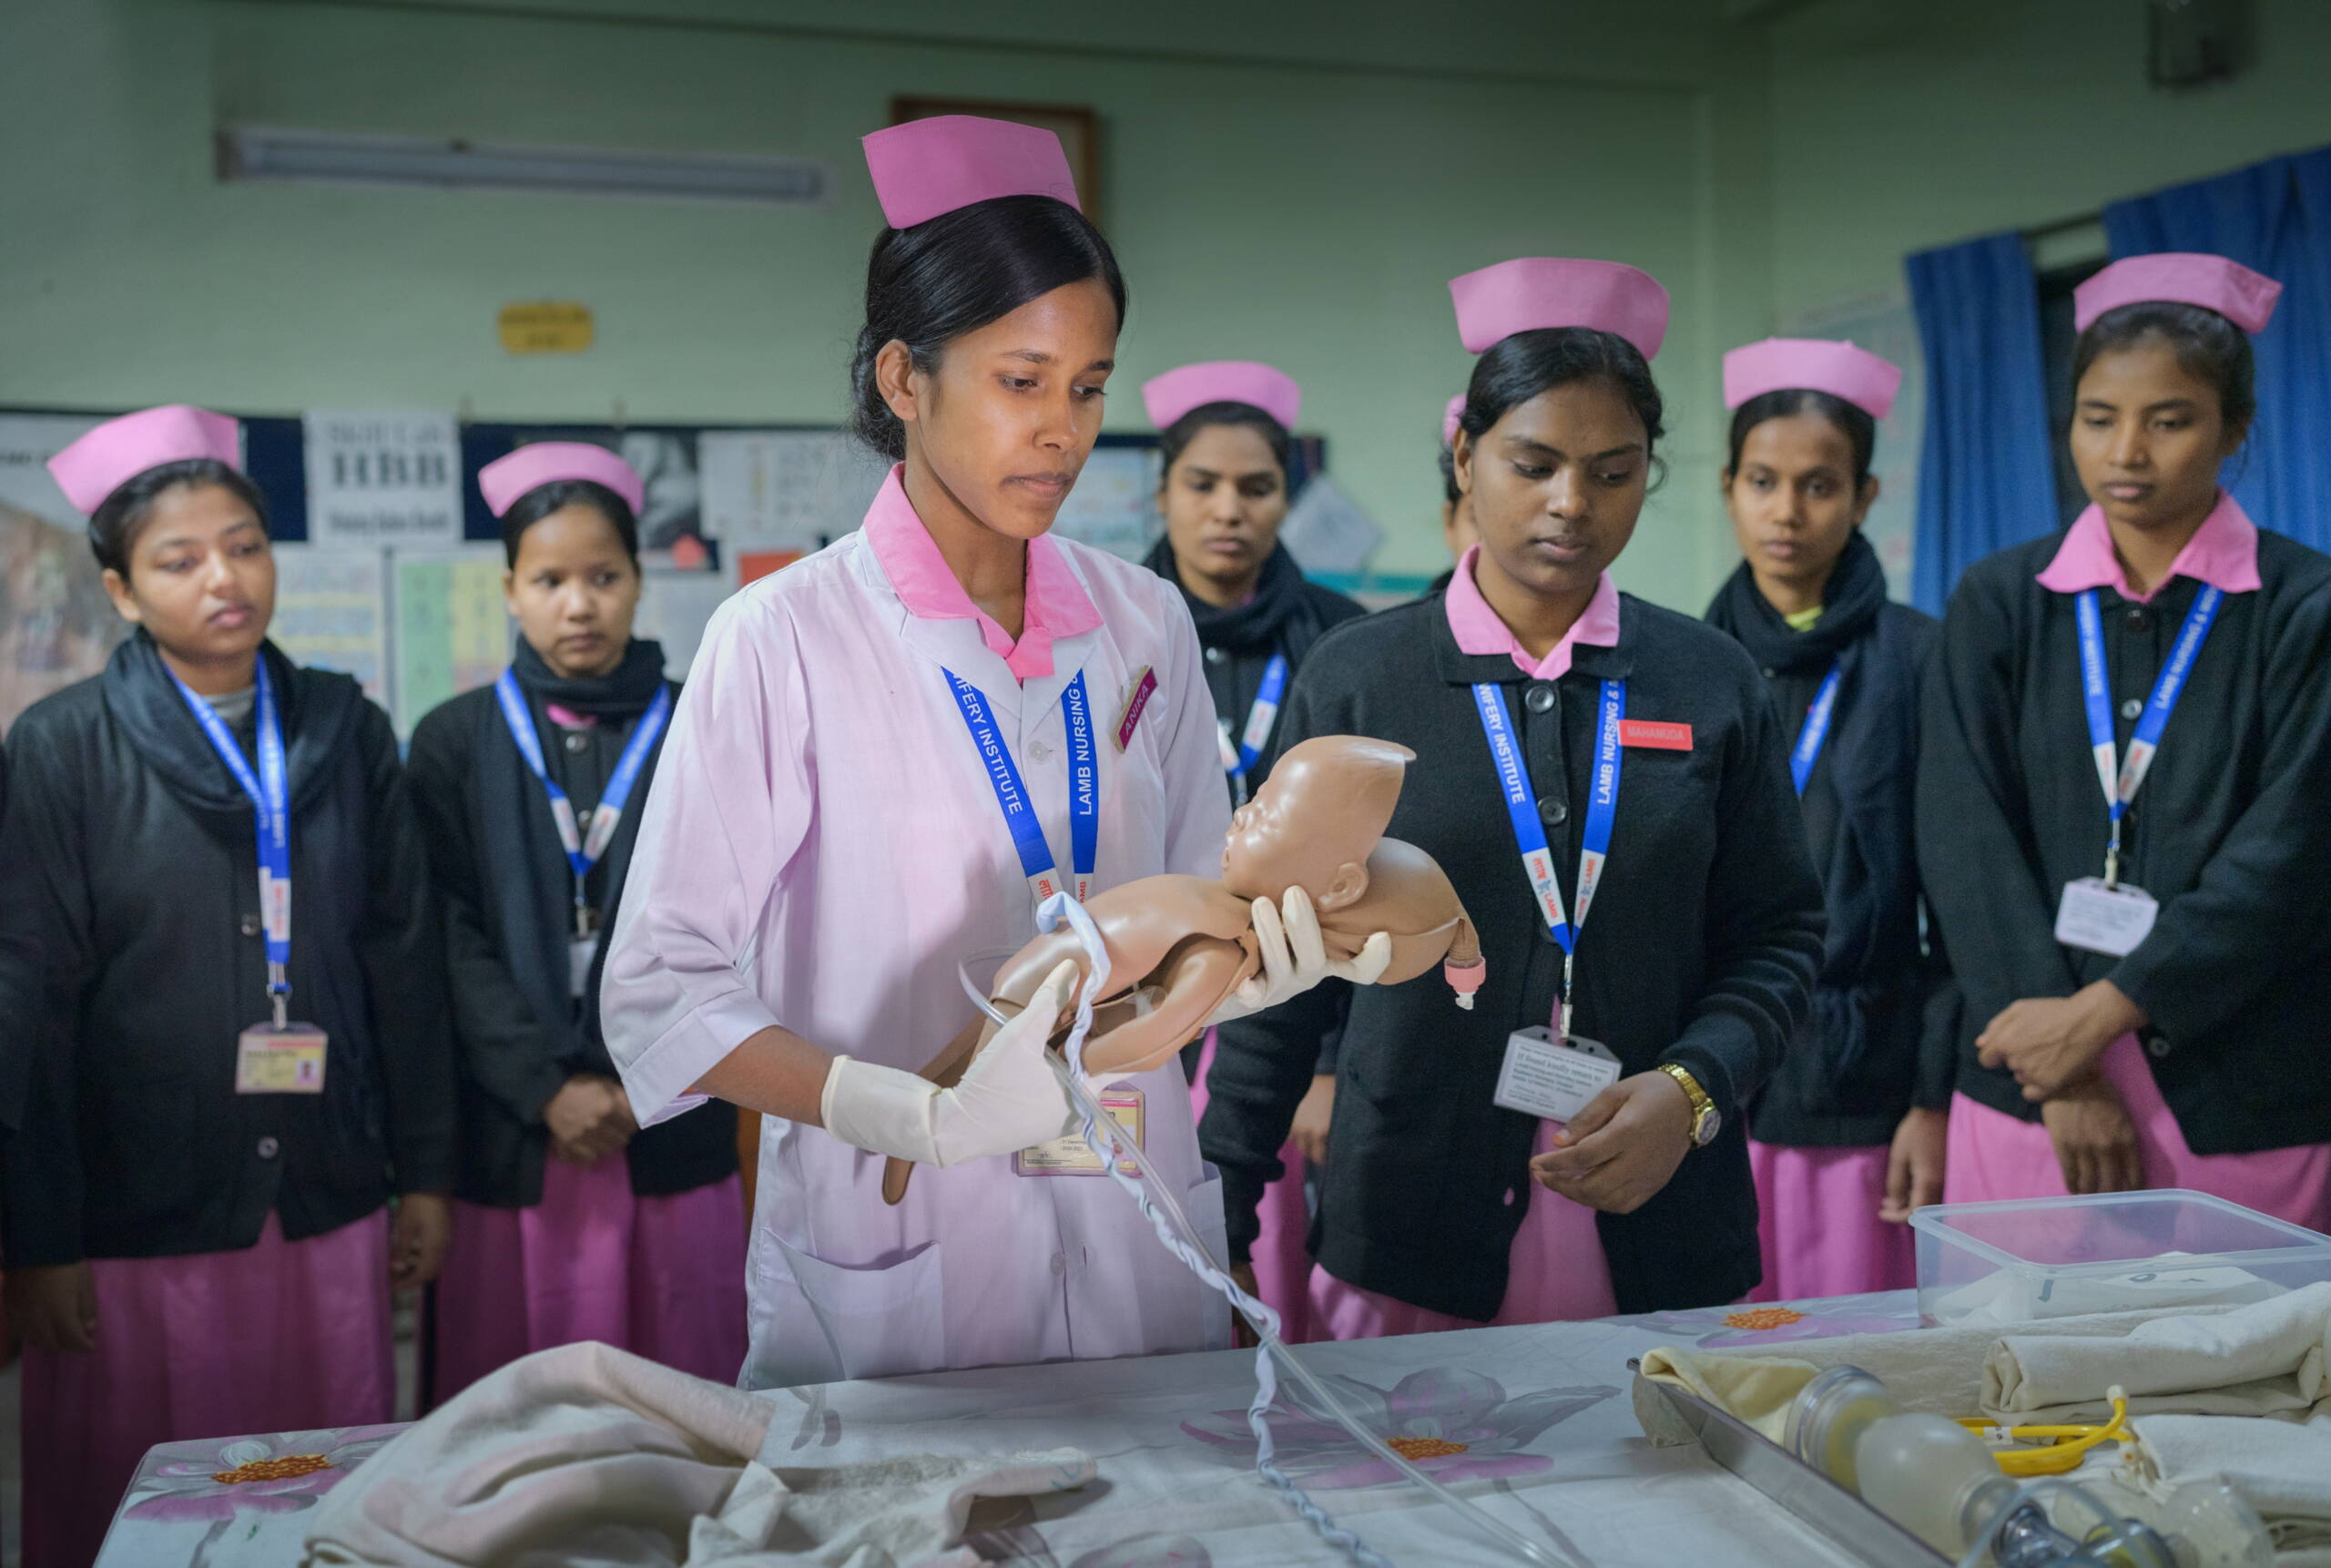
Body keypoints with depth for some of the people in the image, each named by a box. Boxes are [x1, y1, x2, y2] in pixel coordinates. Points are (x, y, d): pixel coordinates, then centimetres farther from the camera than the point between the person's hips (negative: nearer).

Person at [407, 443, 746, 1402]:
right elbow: (453, 938, 0)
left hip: (671, 1131, 0)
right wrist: (548, 1089, -10)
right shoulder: (456, 741, 7)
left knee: (682, 1393, 3)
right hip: (509, 1131, 0)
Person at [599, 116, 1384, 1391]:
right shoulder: (784, 641, -9)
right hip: (890, 1272, -4)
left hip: (1136, 1249, 4)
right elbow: (659, 993, -10)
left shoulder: (1143, 626, 6)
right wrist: (924, 1117, -23)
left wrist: (1270, 959, -12)